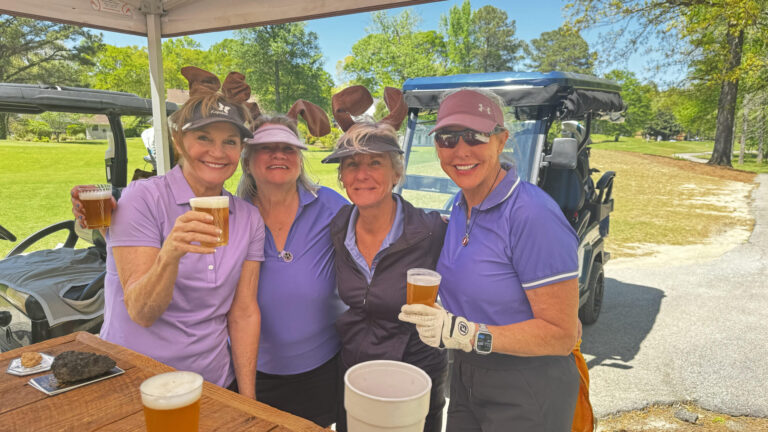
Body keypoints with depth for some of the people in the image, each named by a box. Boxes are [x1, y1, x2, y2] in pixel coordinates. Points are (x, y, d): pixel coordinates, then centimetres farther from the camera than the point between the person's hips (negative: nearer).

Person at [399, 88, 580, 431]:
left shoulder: (533, 215, -24)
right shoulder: (460, 206, 0)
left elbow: (562, 334, -23)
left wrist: (464, 334, -29)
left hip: (526, 399, -7)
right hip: (465, 381, 7)